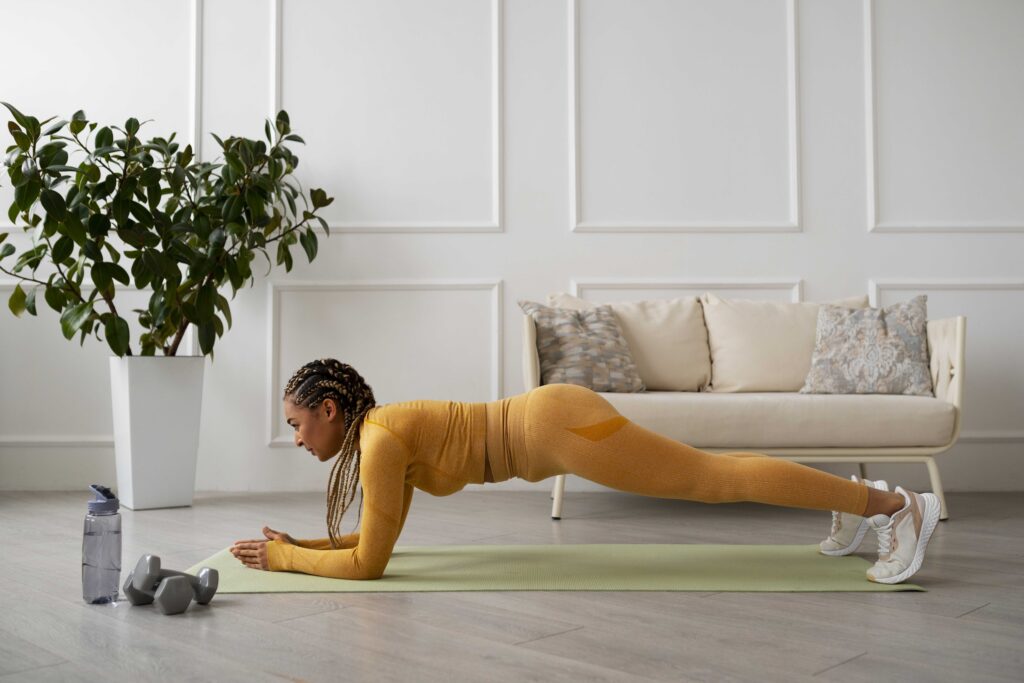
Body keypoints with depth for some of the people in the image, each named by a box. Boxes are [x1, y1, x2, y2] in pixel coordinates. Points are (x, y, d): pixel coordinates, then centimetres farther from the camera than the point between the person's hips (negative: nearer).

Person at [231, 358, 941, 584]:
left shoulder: (380, 437, -12)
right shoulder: (377, 431, 14)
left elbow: (368, 563, -11)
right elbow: (380, 534, 24)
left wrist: (283, 558, -1)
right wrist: (301, 542, 19)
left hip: (558, 423, -8)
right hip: (554, 419, 8)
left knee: (717, 478, -6)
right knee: (704, 474, 18)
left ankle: (897, 505, 1)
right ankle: (856, 500, 30)